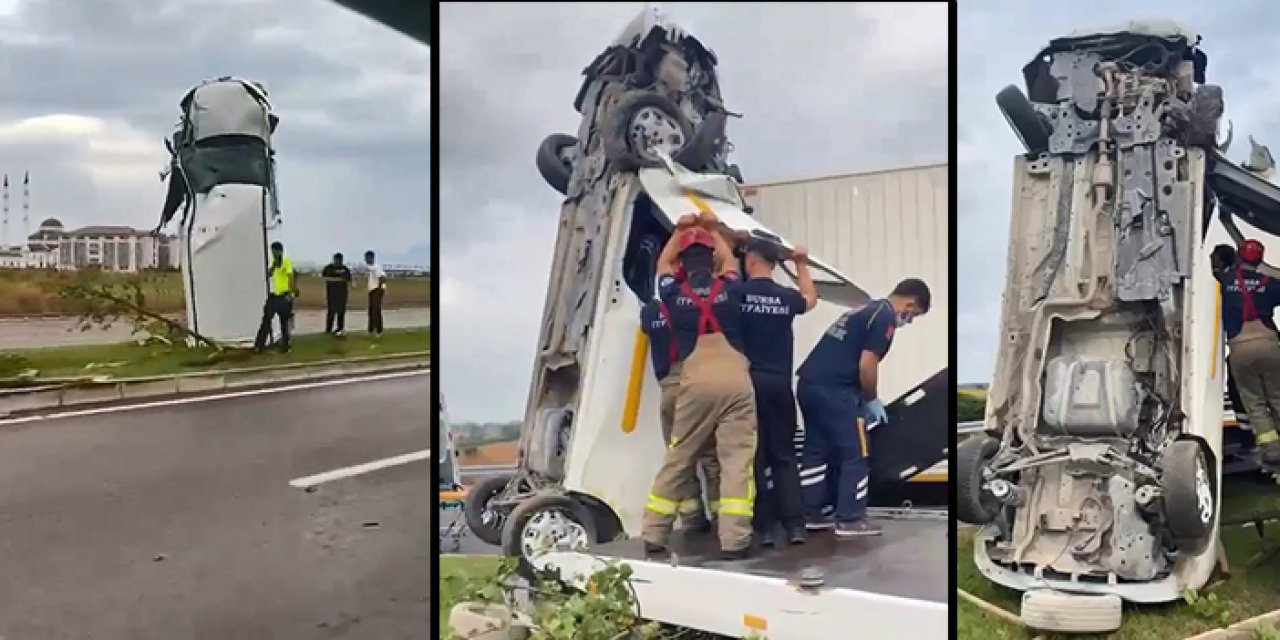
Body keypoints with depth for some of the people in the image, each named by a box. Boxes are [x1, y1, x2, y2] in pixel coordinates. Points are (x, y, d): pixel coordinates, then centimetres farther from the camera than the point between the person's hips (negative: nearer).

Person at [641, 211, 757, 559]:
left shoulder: (674, 295, 8)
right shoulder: (729, 290, 10)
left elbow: (663, 264, 31)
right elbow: (729, 262, 34)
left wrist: (679, 230, 42)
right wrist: (713, 229, 47)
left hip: (695, 382, 1)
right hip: (736, 379, -1)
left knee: (677, 459, 10)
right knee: (736, 459, -2)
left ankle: (653, 534, 12)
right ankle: (734, 539, -9)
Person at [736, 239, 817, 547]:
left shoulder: (737, 292, -5)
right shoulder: (787, 297, 6)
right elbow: (810, 298, 28)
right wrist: (801, 263, 38)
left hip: (748, 381, -3)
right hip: (779, 384, 3)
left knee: (754, 455, 1)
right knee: (784, 455, 9)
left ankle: (764, 526, 0)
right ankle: (795, 524, 3)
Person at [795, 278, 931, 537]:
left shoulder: (866, 310, 23)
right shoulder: (885, 317, -6)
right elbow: (866, 365, -14)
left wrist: (863, 398, 25)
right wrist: (871, 400, 2)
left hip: (809, 383, 10)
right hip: (832, 389, -10)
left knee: (817, 450, 16)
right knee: (855, 453, 1)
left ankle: (811, 514, 22)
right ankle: (850, 519, 6)